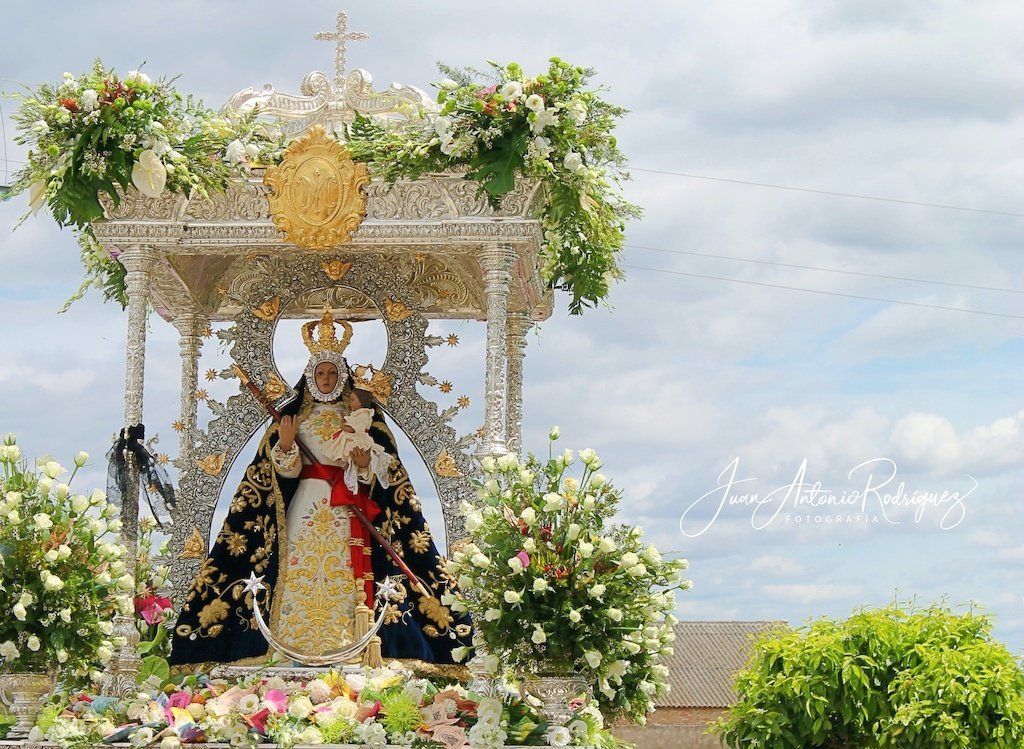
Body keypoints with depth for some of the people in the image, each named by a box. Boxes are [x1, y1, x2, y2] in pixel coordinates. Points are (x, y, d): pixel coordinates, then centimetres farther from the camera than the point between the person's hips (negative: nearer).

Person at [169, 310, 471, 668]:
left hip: (347, 506, -1)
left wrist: (365, 463, -19)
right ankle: (296, 645, -8)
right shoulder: (294, 414, 12)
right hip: (305, 503, 1)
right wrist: (285, 446, -17)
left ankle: (344, 646, -10)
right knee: (302, 570, -8)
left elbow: (384, 468, 3)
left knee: (344, 572, -8)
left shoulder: (361, 413, 9)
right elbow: (286, 469, 4)